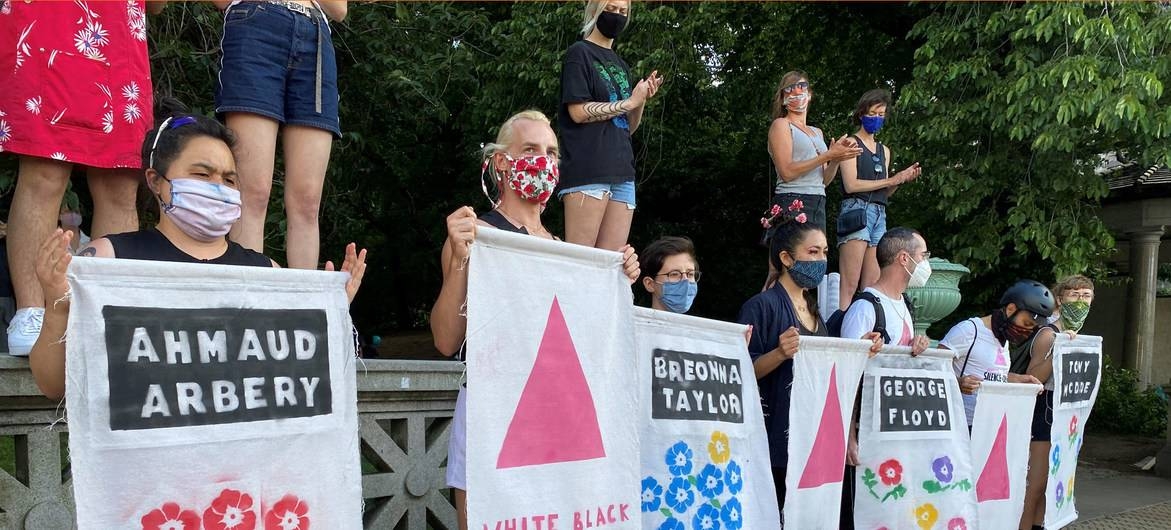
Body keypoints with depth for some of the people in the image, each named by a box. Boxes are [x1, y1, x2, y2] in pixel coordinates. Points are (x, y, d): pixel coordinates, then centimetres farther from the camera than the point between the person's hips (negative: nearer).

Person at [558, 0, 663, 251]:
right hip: (587, 170, -7)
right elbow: (578, 112, -10)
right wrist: (630, 101, -5)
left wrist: (643, 98, 3)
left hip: (621, 170, 7)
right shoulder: (579, 53, 3)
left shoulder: (621, 65, 23)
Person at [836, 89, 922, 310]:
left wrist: (902, 179, 4)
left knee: (872, 288, -2)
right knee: (849, 285, -15)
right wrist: (891, 180, -6)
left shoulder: (884, 151, 24)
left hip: (879, 215, 7)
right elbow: (851, 185, -7)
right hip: (856, 211, -7)